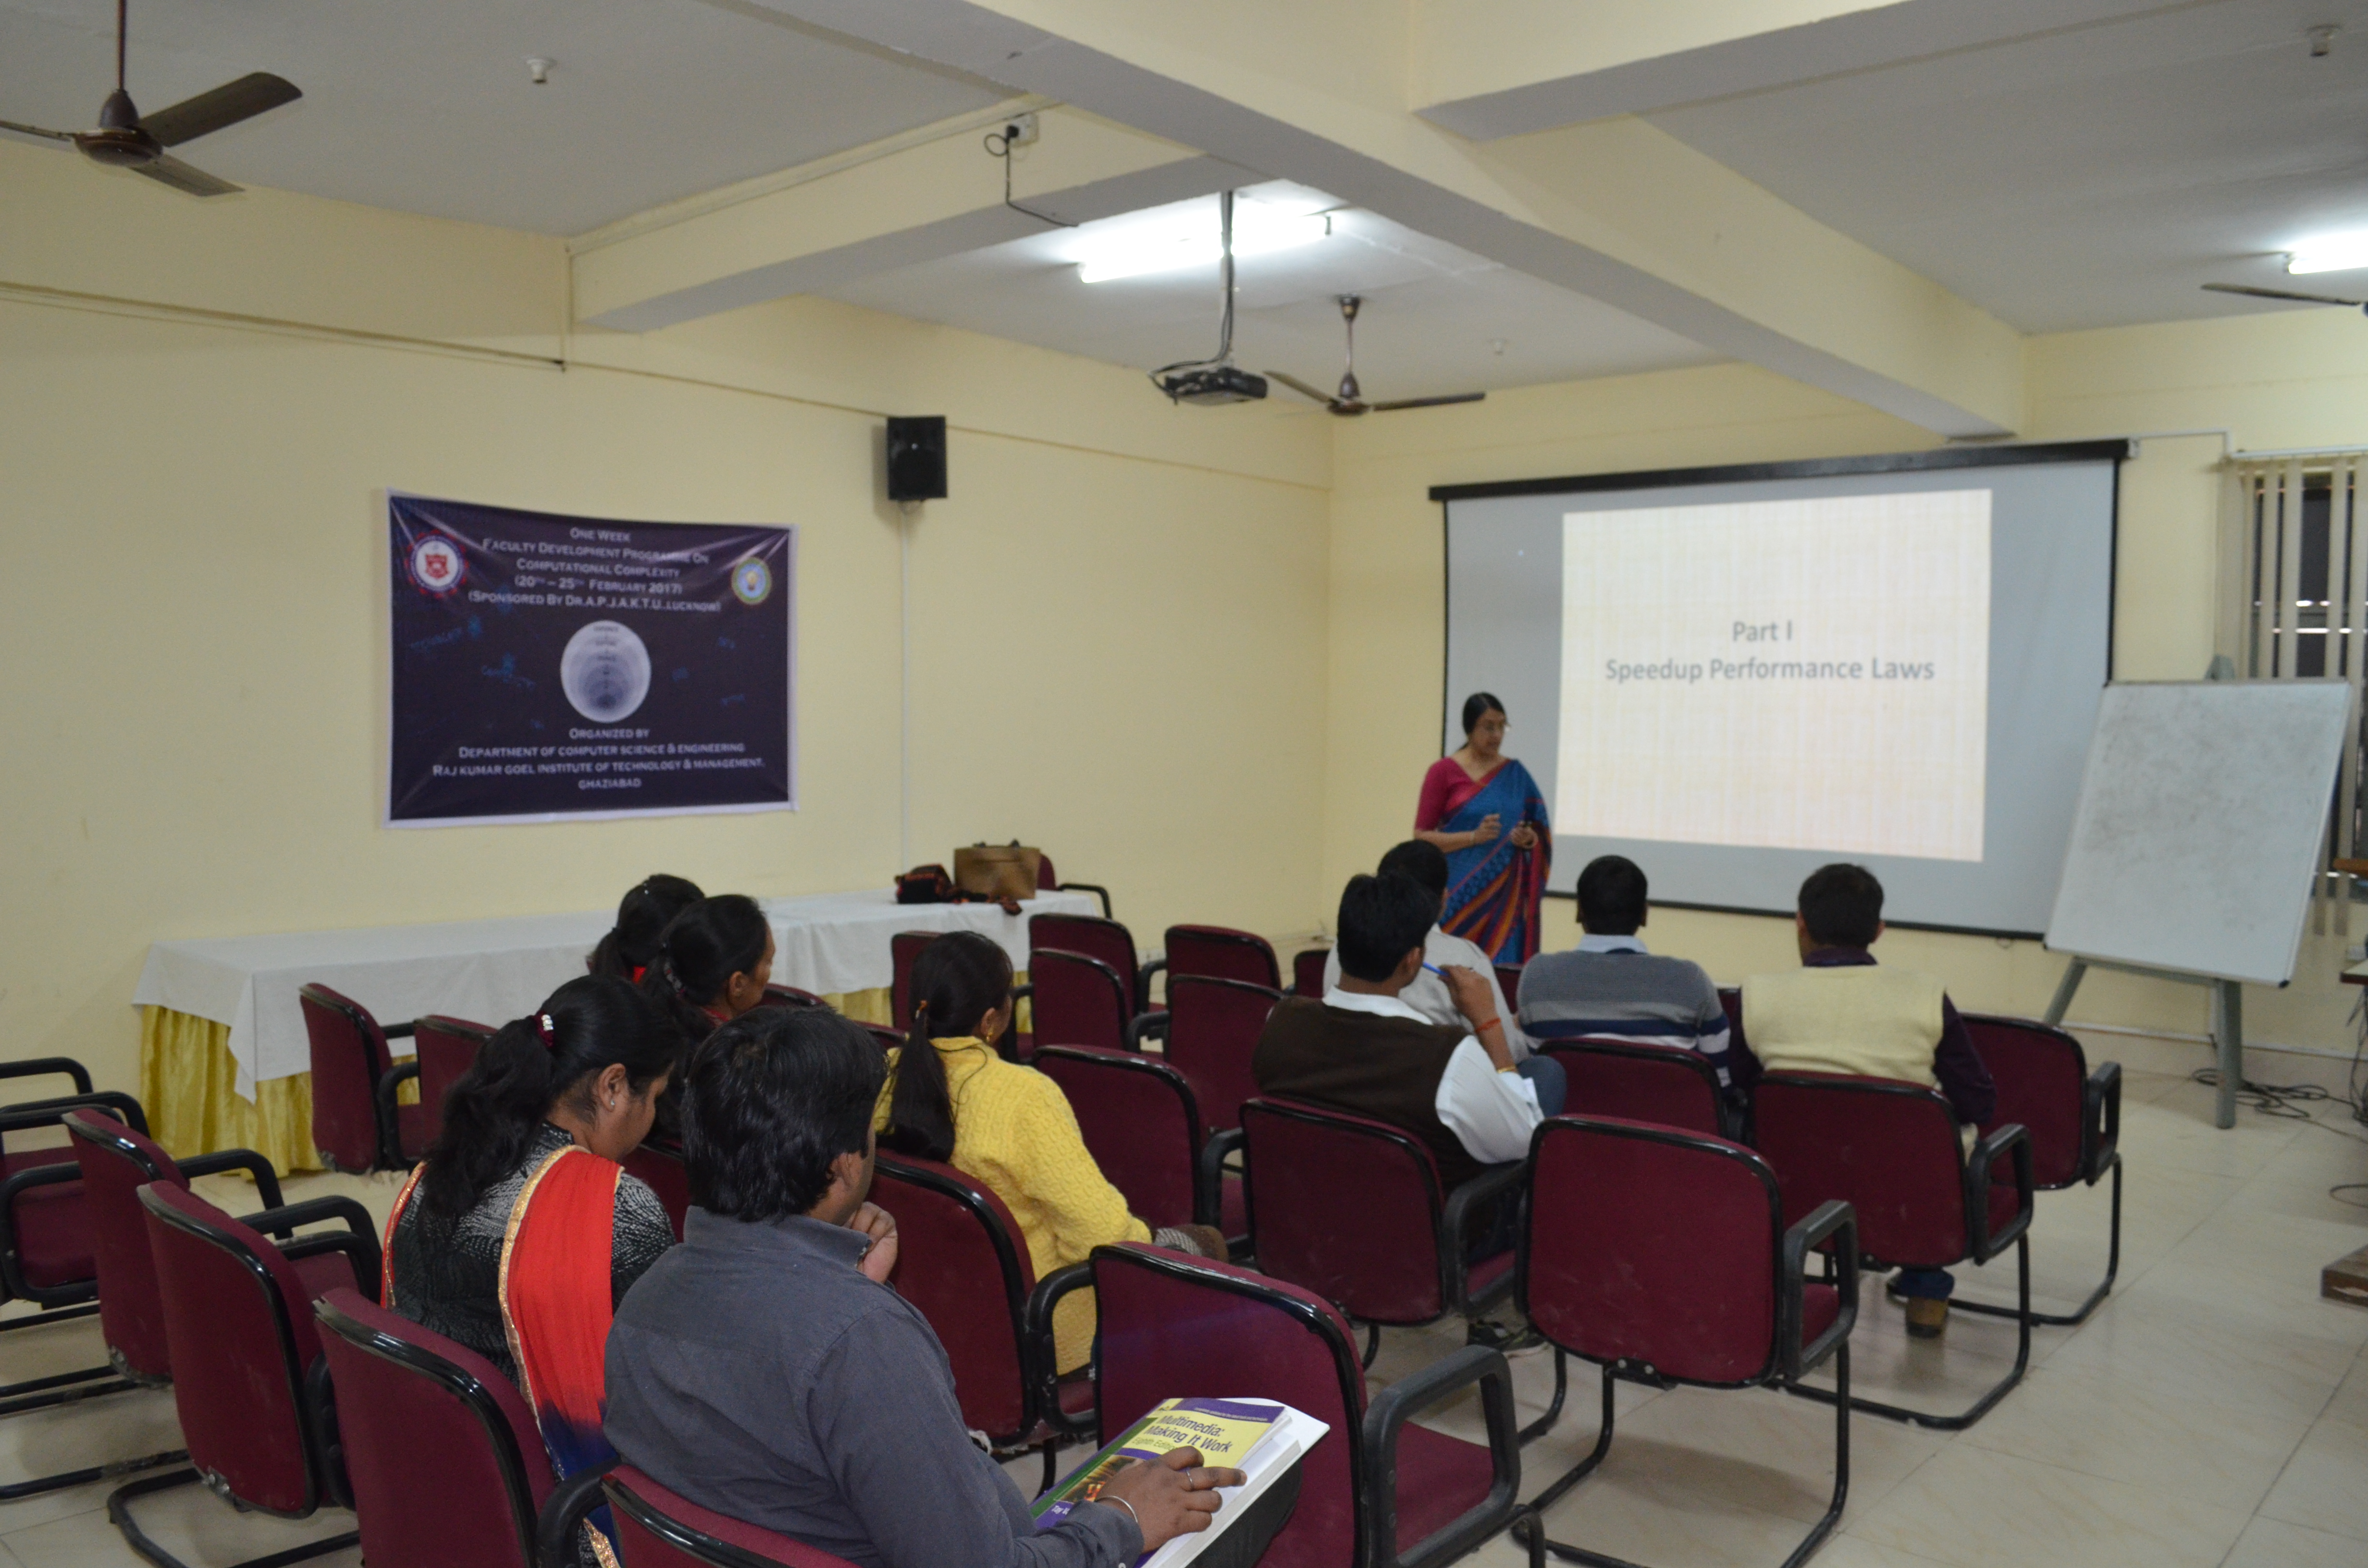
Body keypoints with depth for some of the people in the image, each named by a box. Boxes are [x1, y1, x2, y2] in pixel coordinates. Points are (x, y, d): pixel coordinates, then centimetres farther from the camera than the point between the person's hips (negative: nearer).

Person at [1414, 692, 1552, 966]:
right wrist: (1474, 836, -16)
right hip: (1460, 892, -3)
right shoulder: (1443, 772, -2)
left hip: (1506, 893, 3)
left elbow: (1541, 834, 15)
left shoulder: (1516, 774, 9)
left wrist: (1530, 839, -8)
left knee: (1503, 965, -2)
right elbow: (1422, 837, -5)